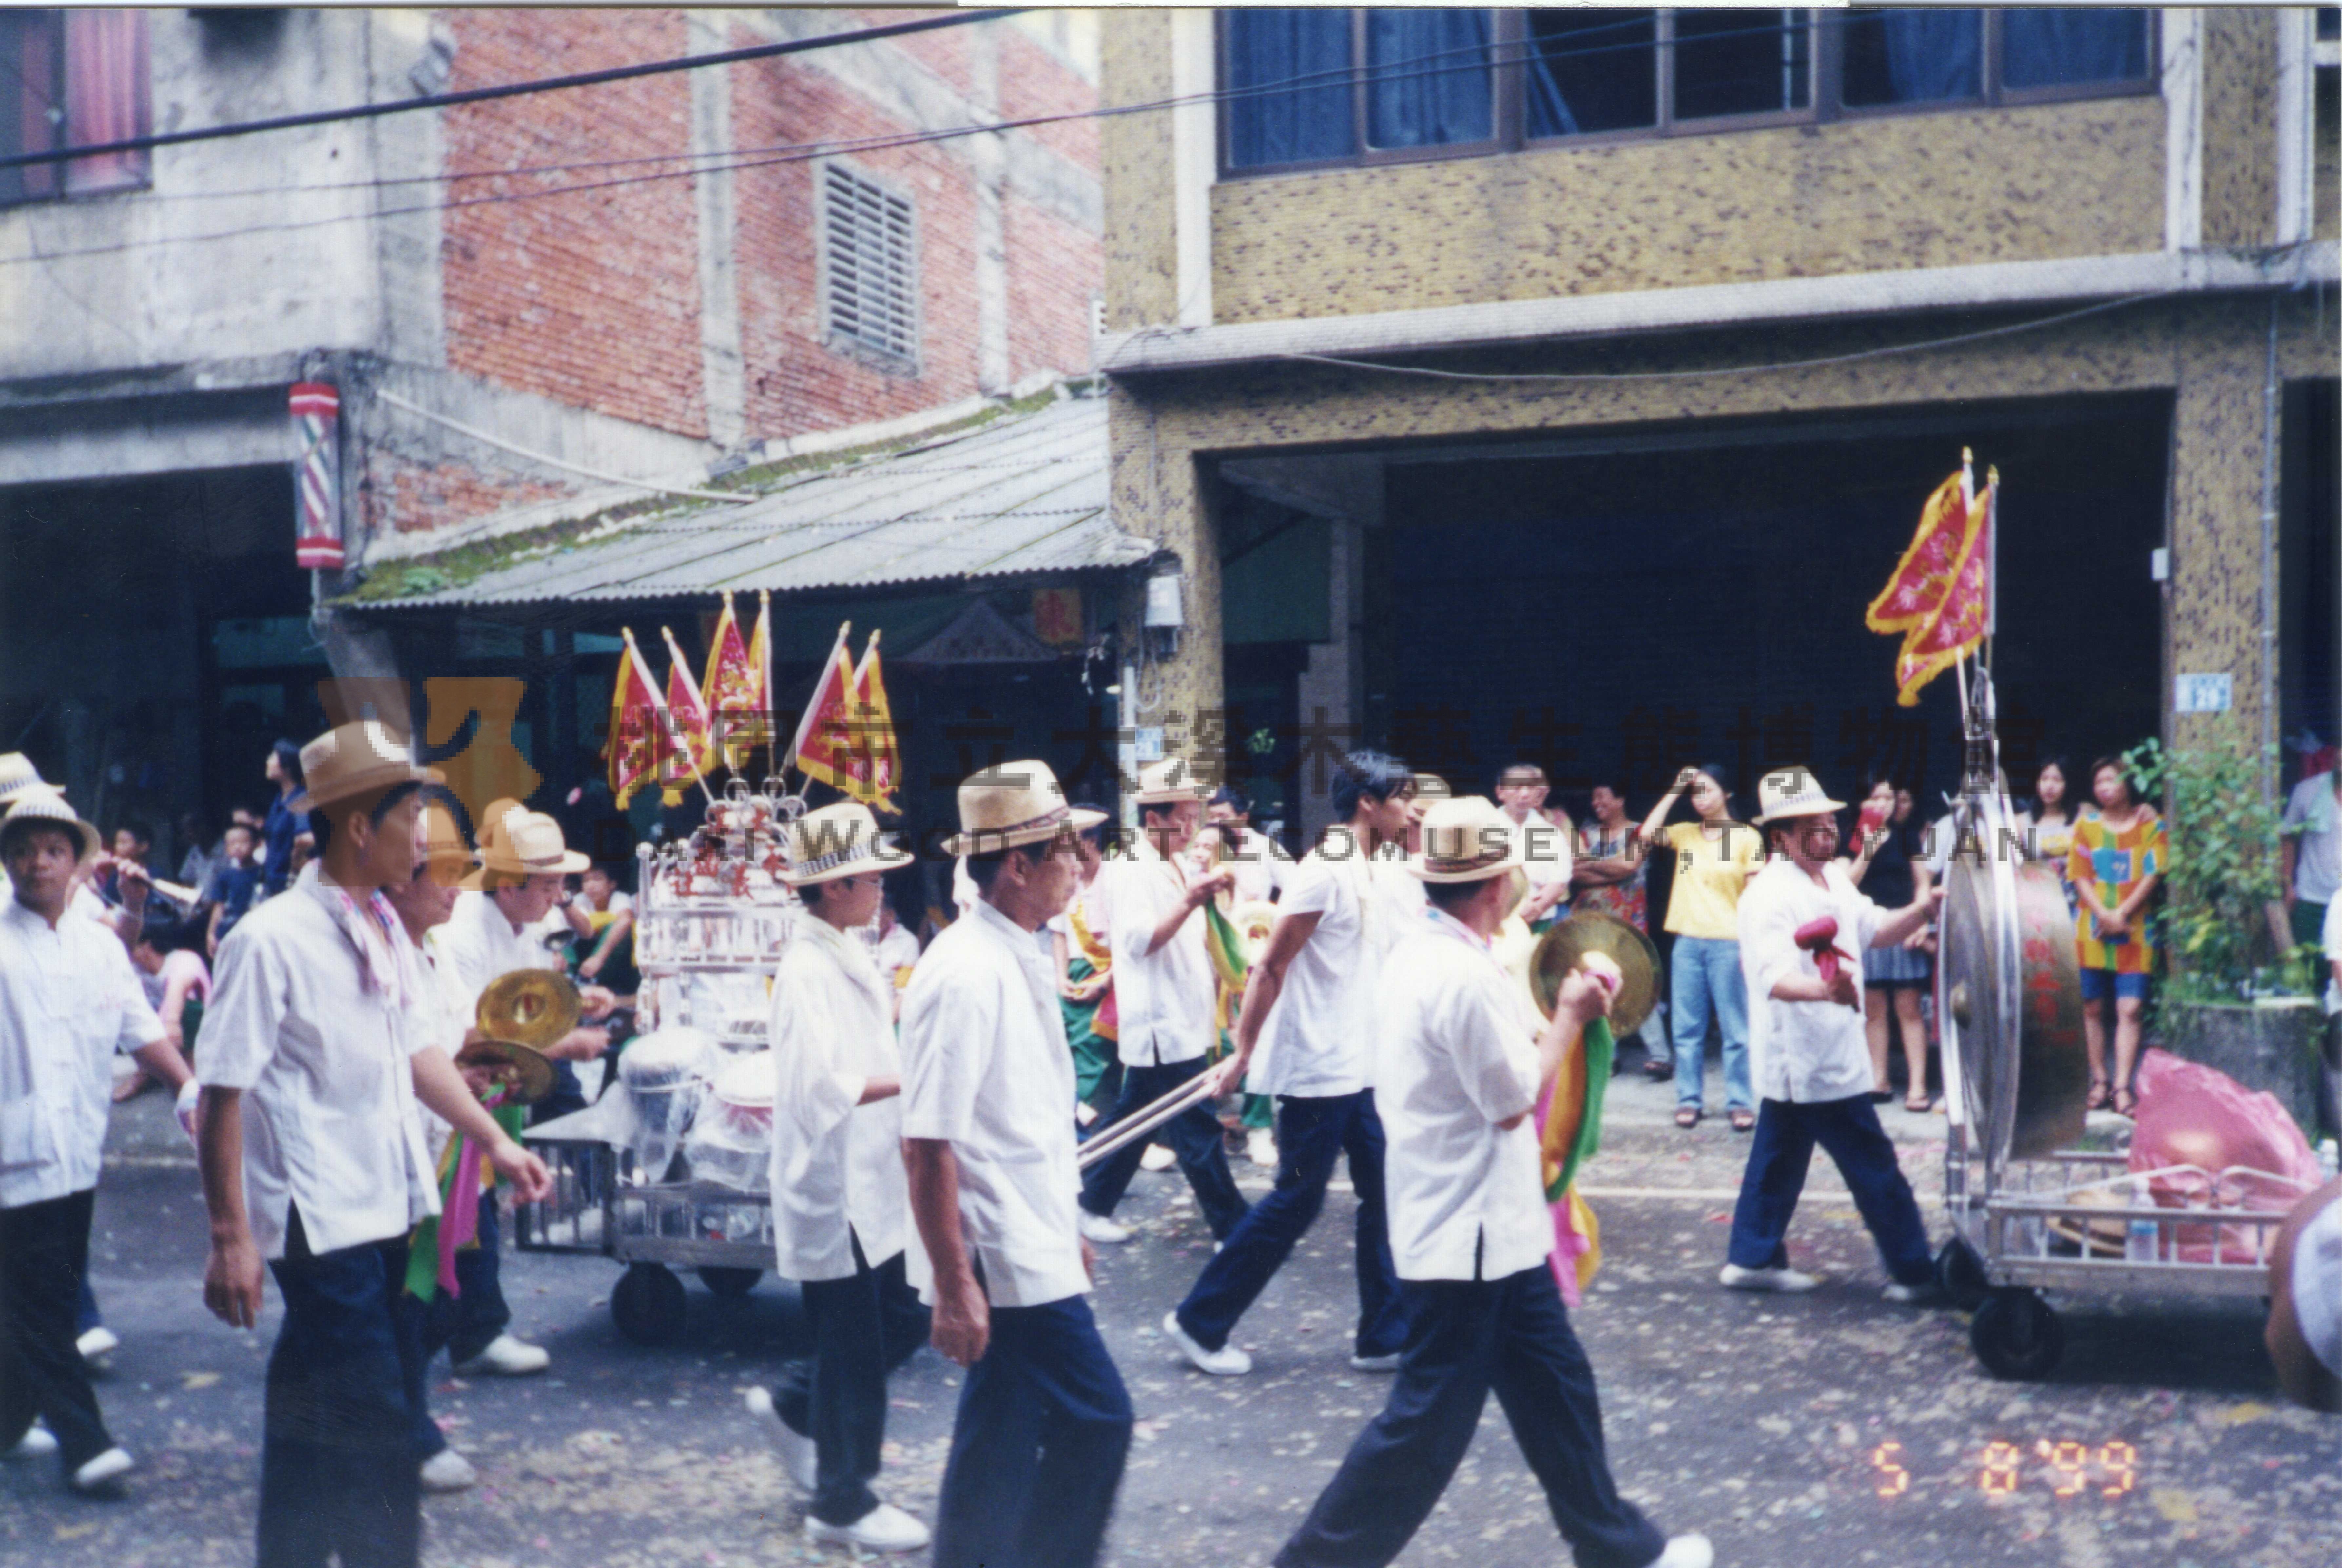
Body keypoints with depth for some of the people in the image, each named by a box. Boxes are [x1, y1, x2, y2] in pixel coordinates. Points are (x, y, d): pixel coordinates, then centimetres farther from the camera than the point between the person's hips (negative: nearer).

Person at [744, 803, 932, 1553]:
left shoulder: (849, 955, 9)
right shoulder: (808, 969, -20)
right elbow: (822, 1084, -29)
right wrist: (914, 1079, -24)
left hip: (871, 1178, 9)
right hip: (834, 1187, -9)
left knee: (903, 1320, 15)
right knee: (854, 1354, 3)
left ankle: (792, 1404, 34)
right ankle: (842, 1505, 18)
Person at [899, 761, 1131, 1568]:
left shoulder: (1019, 959, 8)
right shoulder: (966, 976, -21)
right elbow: (928, 1144, -22)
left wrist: (1065, 1229, 22)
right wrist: (955, 1287, -22)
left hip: (1034, 1252, 9)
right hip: (1010, 1264, -9)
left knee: (1000, 1448, 15)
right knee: (1098, 1421, 1)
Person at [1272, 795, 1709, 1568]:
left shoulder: (1416, 955, 6)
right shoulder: (1467, 978, -25)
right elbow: (1515, 1101, -18)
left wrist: (1551, 1014, 7)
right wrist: (1570, 1018, -7)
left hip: (1490, 1229, 10)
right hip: (1468, 1236, -10)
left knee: (1556, 1388, 19)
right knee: (1427, 1426, 0)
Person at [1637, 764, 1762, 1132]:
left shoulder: (1747, 837, 0)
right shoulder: (1685, 834, 10)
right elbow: (1647, 835, -6)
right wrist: (1674, 792, -1)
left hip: (1728, 942, -4)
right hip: (1688, 940, 4)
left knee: (1735, 1029, 0)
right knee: (1687, 1028, 6)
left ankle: (1740, 1102, 6)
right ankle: (1689, 1100, 13)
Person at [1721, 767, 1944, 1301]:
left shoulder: (1835, 878, 10)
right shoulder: (1769, 895, -21)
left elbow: (1874, 930, 19)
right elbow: (1774, 977, -33)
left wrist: (1921, 910, 0)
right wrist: (1826, 990, -52)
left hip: (1799, 1063, 10)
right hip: (1814, 1060, -10)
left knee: (1780, 1159, 16)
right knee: (1875, 1167, -2)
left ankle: (1752, 1260, 25)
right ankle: (1914, 1274, 6)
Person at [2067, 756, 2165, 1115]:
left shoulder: (2150, 825, 5)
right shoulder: (2087, 824, 9)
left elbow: (2153, 875, -2)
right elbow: (2079, 876, 2)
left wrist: (2121, 915, -12)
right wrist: (2103, 914, -12)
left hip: (2135, 932, -2)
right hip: (2091, 932, 2)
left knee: (2130, 1009, -8)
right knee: (2092, 1008, 3)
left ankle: (2122, 1087, -8)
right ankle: (2099, 1082, 12)